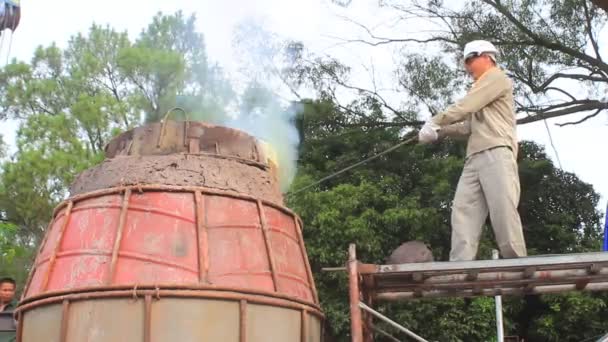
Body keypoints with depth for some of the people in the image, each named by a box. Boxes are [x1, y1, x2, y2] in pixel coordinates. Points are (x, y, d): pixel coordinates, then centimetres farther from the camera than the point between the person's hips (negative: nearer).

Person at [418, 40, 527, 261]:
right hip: (475, 158, 8)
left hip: (496, 153, -8)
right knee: (463, 210, -8)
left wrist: (433, 122, -2)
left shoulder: (496, 78, 7)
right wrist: (439, 132, 10)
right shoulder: (480, 88, 33)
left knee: (503, 211, -15)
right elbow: (469, 126, 23)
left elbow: (464, 107, -6)